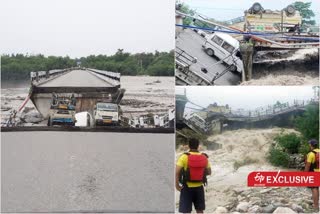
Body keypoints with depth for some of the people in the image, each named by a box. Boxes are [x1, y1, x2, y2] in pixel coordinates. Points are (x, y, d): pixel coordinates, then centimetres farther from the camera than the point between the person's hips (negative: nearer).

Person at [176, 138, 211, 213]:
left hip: (187, 187, -3)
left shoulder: (184, 157, -11)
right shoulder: (204, 157, 0)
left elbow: (177, 172, -17)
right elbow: (209, 172, 6)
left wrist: (177, 185, -7)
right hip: (199, 187, 3)